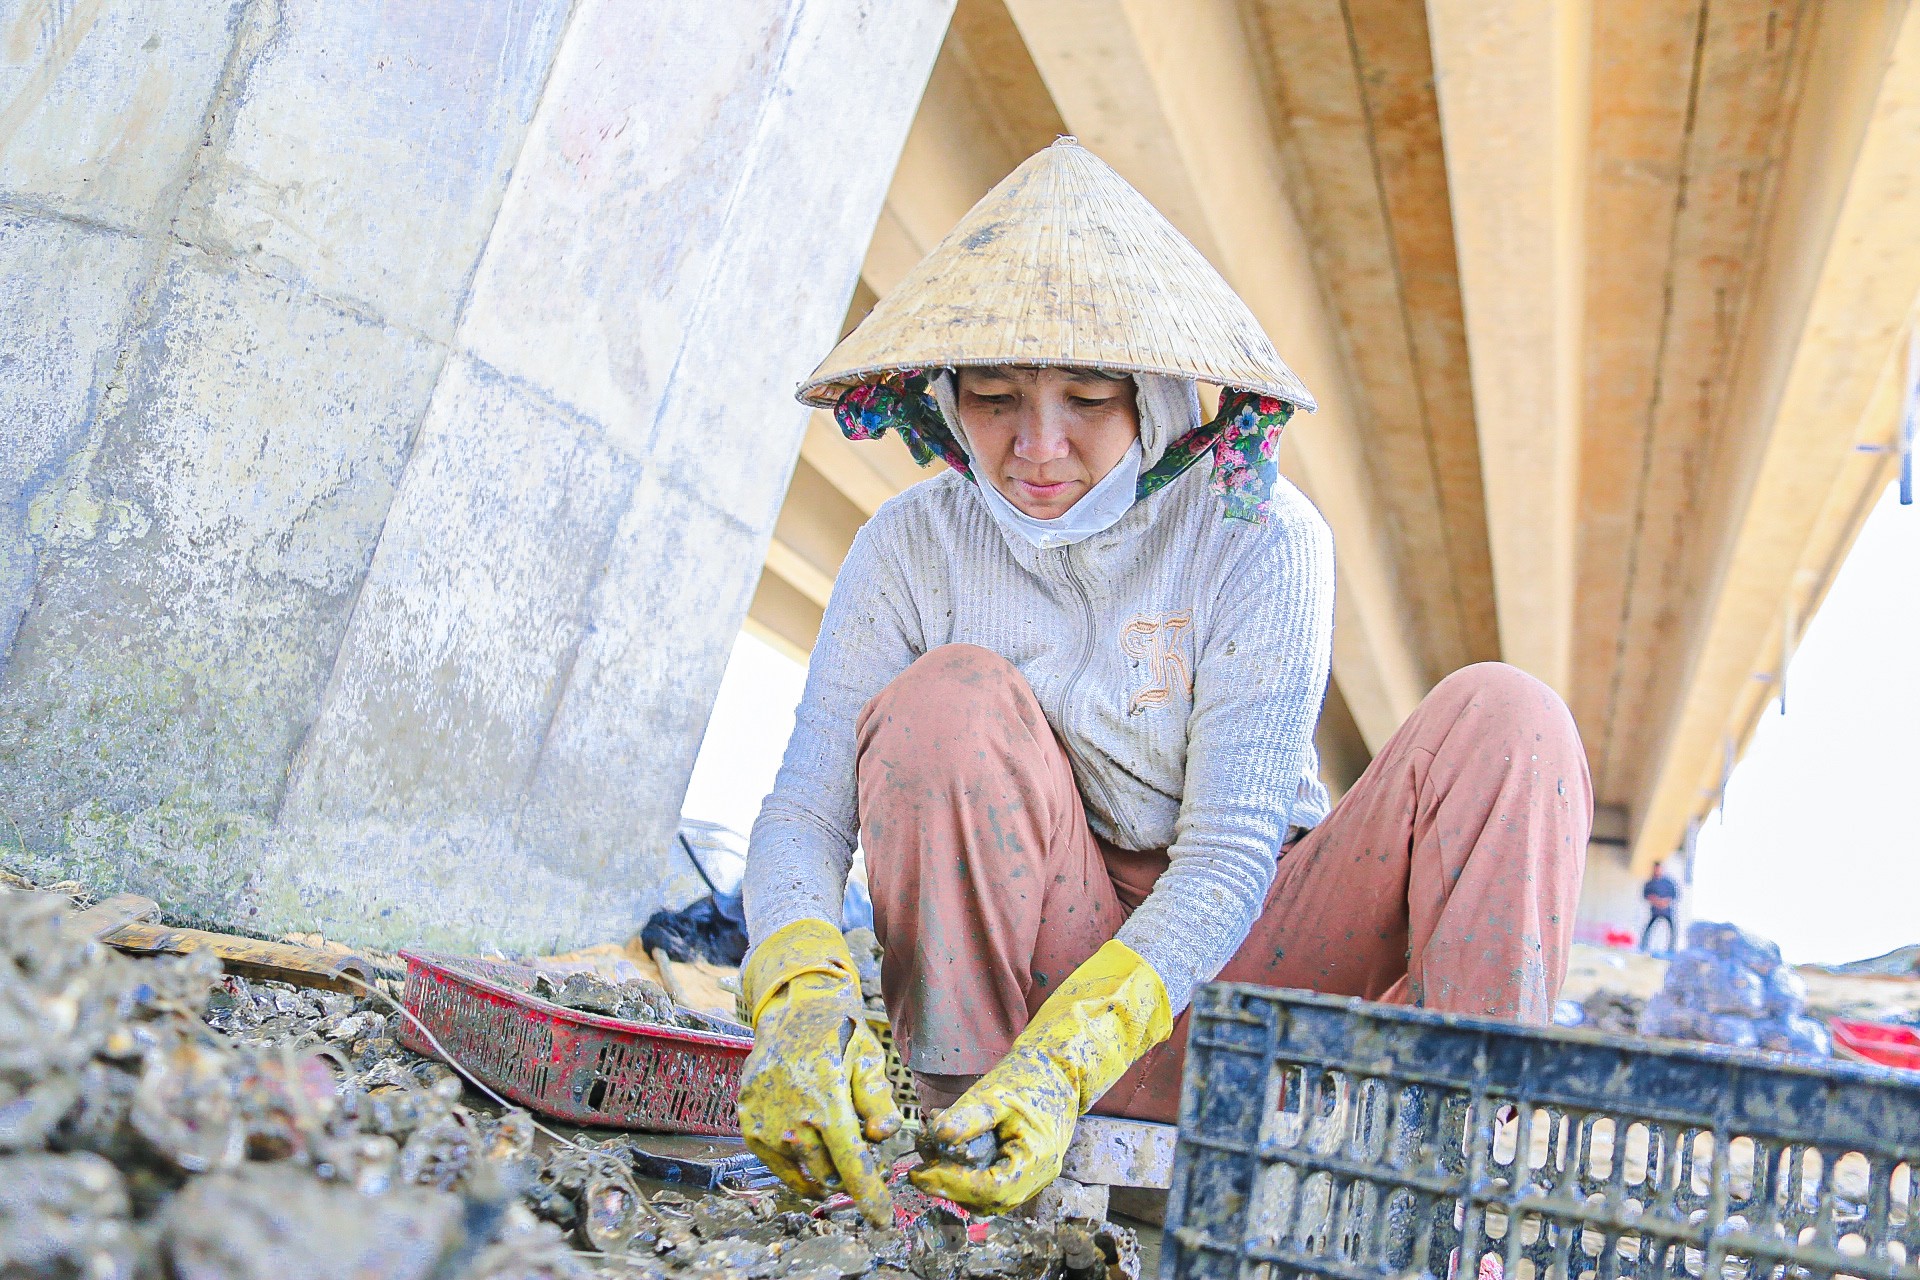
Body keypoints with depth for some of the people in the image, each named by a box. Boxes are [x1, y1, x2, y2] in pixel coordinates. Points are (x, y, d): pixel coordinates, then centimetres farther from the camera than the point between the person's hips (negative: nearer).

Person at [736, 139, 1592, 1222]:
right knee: (952, 696, -26)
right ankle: (953, 1116, -20)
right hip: (1043, 957, 1)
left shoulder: (1260, 535, -14)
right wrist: (802, 997, -36)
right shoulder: (917, 547, -8)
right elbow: (804, 810, -14)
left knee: (1507, 718, -22)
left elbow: (1230, 853, -21)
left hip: (1231, 954, 0)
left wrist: (1066, 1056, -36)